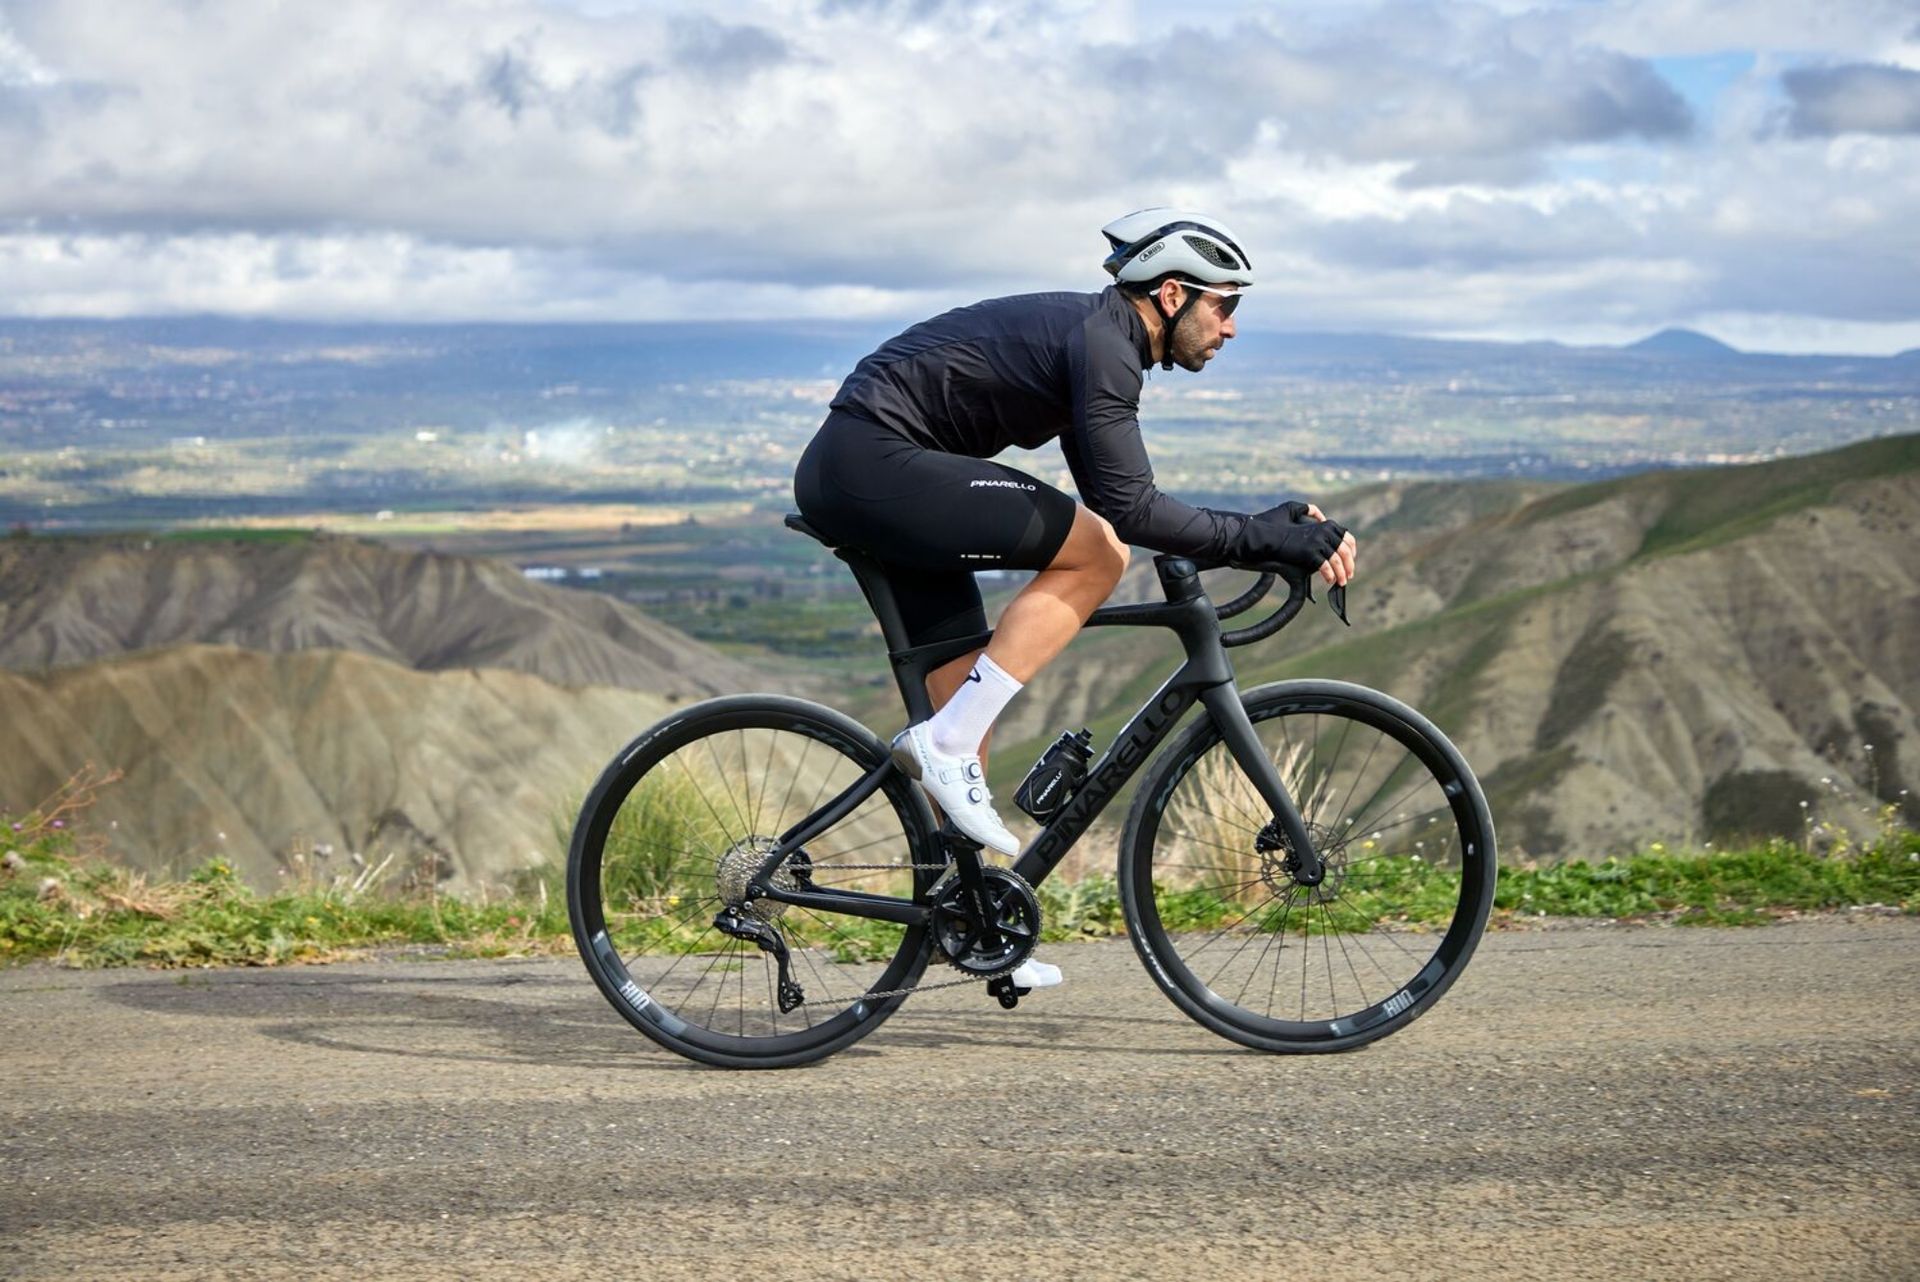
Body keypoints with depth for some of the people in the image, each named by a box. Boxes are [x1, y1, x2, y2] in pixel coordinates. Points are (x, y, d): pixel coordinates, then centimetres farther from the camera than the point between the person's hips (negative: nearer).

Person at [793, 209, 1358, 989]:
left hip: (844, 478, 11)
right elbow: (1129, 507, -23)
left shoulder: (1097, 339, 18)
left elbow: (1117, 505, 19)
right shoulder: (1100, 339, -13)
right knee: (1096, 554, -15)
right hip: (874, 463, -11)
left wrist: (1269, 534, 13)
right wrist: (1259, 539, -18)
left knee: (967, 700, 12)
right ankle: (944, 745, -15)